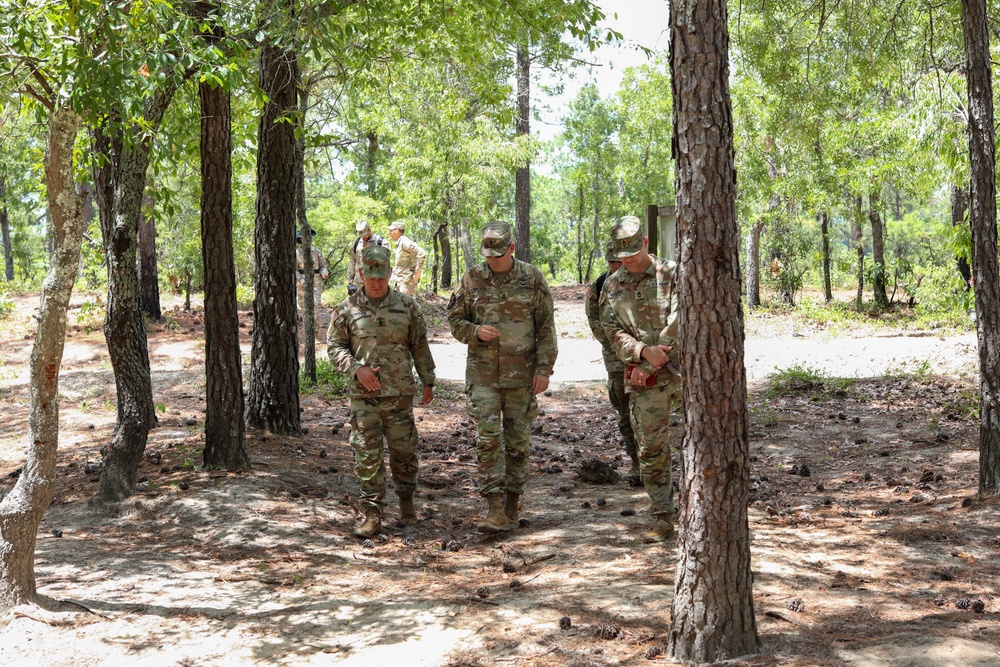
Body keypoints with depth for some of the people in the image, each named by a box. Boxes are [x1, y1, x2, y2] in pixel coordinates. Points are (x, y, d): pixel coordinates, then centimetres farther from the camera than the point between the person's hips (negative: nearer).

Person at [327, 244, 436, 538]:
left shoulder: (407, 306, 6)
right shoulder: (347, 309, 2)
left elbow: (420, 346, 11)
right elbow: (334, 348, 5)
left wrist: (428, 381, 11)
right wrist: (356, 369, -10)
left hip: (400, 392, 1)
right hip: (363, 395, -1)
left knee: (404, 449, 8)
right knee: (367, 454, -3)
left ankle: (406, 501, 30)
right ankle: (372, 515, 3)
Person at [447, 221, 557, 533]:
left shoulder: (532, 278, 0)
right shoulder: (472, 279, 2)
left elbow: (546, 326, 1)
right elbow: (455, 320, 9)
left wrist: (544, 368, -5)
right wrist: (476, 331, -13)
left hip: (521, 374, 0)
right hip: (483, 373, 0)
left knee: (518, 440, 6)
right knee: (487, 438, -8)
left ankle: (512, 503, 19)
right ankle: (495, 508, -8)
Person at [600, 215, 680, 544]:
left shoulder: (671, 274, -2)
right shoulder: (612, 286, 9)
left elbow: (678, 323, -10)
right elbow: (613, 331, 2)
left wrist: (649, 365, -11)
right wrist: (644, 351, -17)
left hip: (682, 368, -3)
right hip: (644, 378, 3)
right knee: (651, 449, 4)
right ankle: (661, 518, 13)